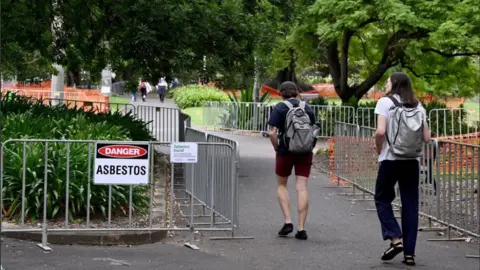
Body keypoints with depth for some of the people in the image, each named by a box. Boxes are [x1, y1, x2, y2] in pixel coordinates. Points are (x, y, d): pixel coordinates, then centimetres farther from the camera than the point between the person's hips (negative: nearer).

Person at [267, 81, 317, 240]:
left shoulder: (279, 108, -4)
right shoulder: (307, 108, 7)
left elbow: (272, 133, -12)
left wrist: (276, 148, 1)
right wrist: (310, 148, 13)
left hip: (286, 152, -2)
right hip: (305, 153, 3)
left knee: (281, 185, 15)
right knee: (302, 188, 1)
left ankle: (288, 221, 3)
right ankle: (301, 228, -2)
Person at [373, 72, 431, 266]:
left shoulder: (386, 102, -4)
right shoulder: (418, 106, 9)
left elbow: (380, 131, -16)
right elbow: (427, 138, 5)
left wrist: (379, 149, 0)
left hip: (390, 159, -4)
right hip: (412, 161, 4)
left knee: (382, 199, 13)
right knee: (410, 205, 7)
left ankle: (395, 239, -3)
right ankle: (409, 252, 5)